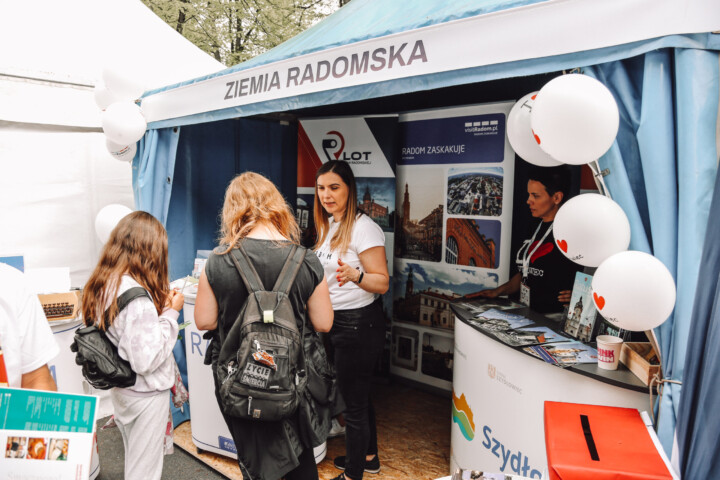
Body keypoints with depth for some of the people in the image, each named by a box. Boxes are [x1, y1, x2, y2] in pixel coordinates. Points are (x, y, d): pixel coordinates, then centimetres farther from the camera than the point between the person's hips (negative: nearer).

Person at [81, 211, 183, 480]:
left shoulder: (100, 286, -1)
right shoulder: (137, 297, -29)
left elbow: (128, 330, 3)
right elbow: (146, 359, -27)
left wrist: (160, 305, -1)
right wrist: (170, 313, -19)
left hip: (120, 389, 9)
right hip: (145, 394, -9)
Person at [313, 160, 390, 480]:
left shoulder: (363, 228, -19)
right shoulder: (329, 225, 8)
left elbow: (382, 283, -21)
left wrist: (354, 275, -37)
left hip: (359, 323, -9)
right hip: (338, 320, 9)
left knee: (354, 401, 5)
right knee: (358, 395, 23)